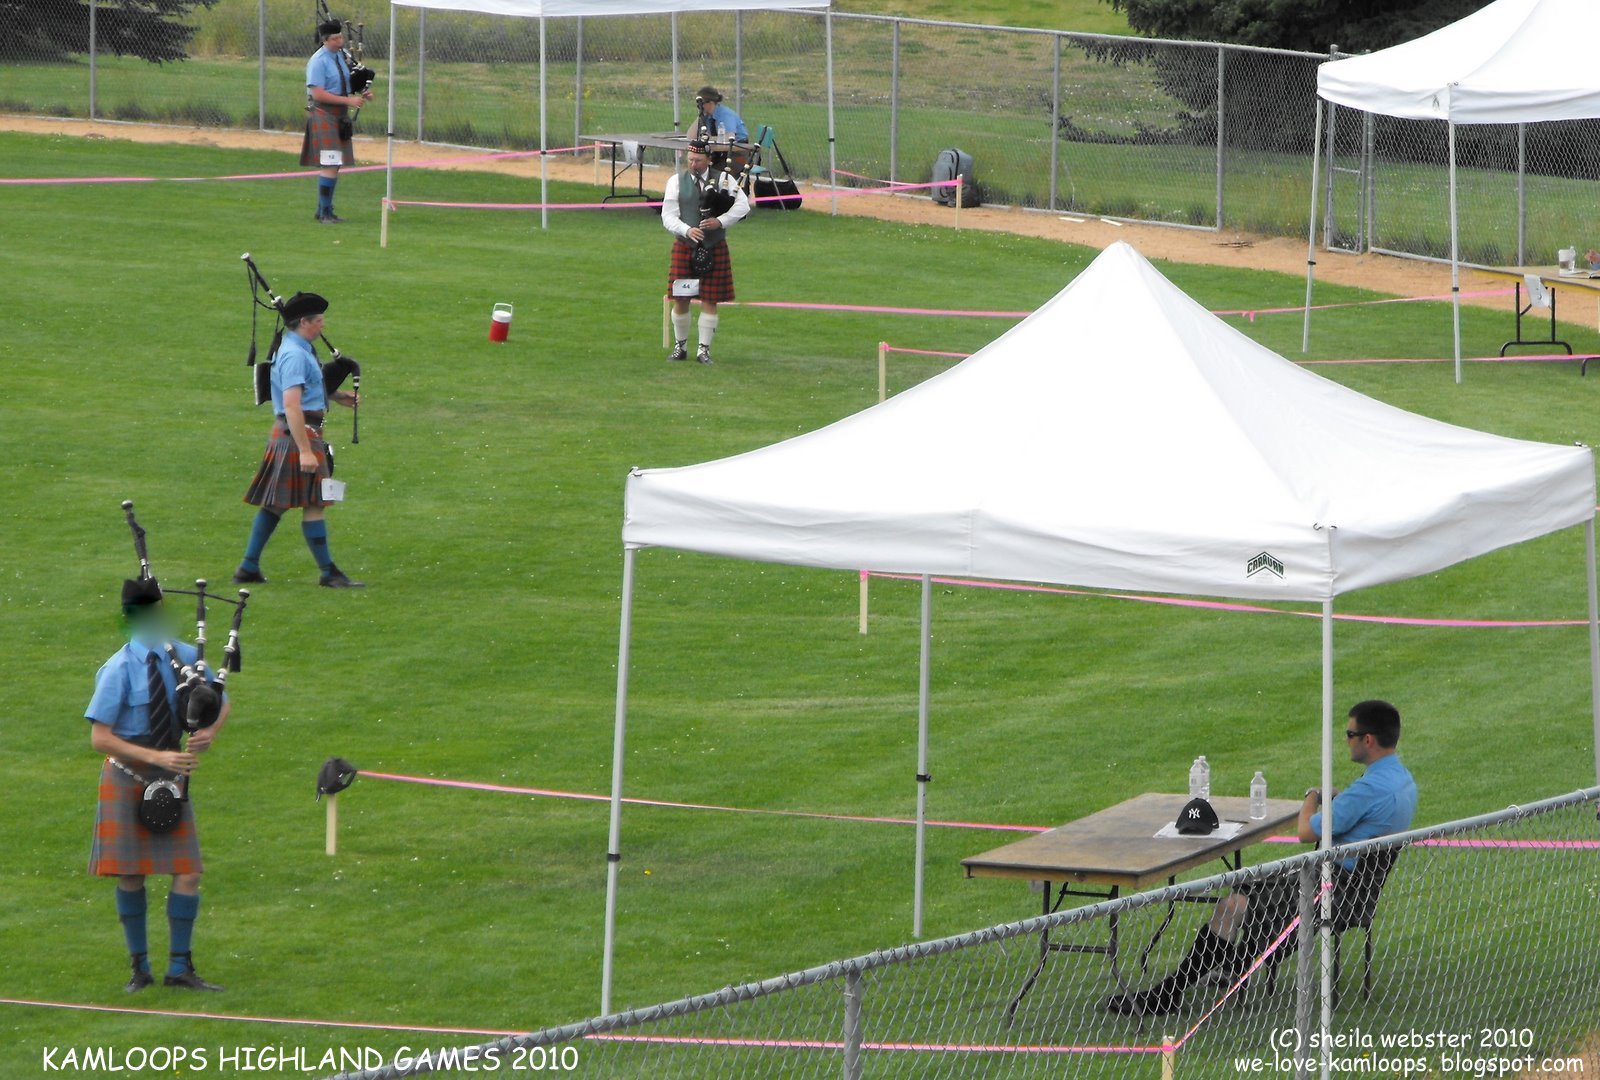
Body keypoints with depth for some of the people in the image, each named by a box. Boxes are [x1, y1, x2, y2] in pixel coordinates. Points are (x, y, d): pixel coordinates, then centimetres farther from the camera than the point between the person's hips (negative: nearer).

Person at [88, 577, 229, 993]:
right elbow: (99, 738, -16)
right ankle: (140, 967, 19)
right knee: (131, 877, 4)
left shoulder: (185, 658, -1)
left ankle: (180, 968, 7)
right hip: (127, 778, -4)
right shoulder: (118, 671, -15)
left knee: (188, 873, -4)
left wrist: (210, 733, -9)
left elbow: (222, 703, 13)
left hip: (171, 776, 4)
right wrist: (157, 757, -23)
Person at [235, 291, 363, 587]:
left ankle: (249, 568, 16)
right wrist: (305, 451, -30)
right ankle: (329, 573, -1)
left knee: (275, 503, 13)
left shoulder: (300, 349, 14)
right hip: (298, 433, -11)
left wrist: (336, 396, 24)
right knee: (314, 505, -5)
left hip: (285, 434, 11)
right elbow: (292, 405, -26)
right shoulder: (295, 355, -18)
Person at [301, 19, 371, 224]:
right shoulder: (318, 61, -16)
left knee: (335, 165, 12)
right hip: (323, 115, -8)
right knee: (330, 165, -12)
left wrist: (362, 94, -1)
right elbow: (318, 94, -21)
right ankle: (324, 212, -5)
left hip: (341, 115, 8)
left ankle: (324, 210, 22)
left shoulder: (342, 56, 9)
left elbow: (348, 83, 21)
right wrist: (349, 100, -23)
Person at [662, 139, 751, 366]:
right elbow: (668, 215, -4)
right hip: (685, 246, 1)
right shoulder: (676, 181, 3)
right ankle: (680, 346, 19)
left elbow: (743, 205, -7)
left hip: (714, 249, -1)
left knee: (710, 301, -1)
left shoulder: (723, 179, 1)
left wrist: (720, 221, -20)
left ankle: (704, 349, 6)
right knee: (680, 300, 3)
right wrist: (687, 230, -21)